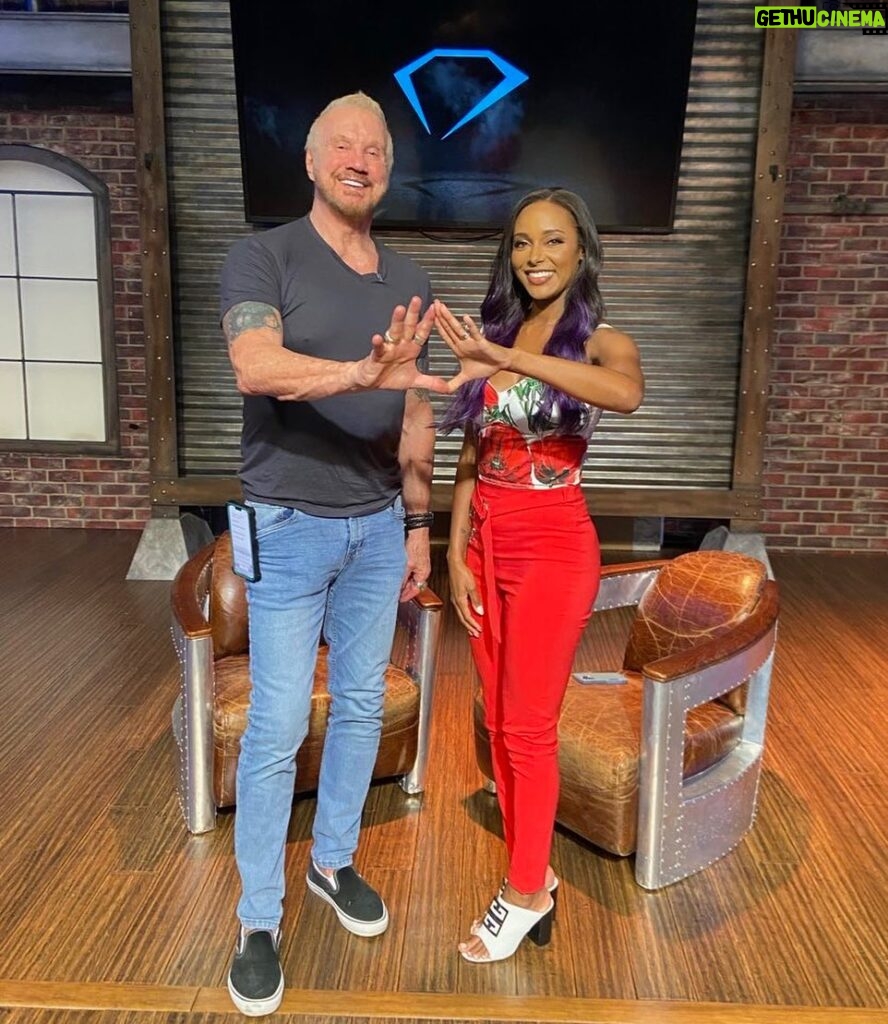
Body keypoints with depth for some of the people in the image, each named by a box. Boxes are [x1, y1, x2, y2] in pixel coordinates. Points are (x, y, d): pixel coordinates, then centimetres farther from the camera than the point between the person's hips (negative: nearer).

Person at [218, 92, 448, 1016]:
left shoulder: (406, 282, 8)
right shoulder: (262, 256, -7)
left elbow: (413, 416, 11)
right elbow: (255, 366, -26)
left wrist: (418, 525, 10)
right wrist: (363, 373, -42)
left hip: (378, 527, 5)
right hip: (289, 527, -5)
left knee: (362, 705, 14)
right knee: (277, 724, 2)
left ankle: (333, 861, 36)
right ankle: (258, 917, 20)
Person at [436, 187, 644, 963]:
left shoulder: (600, 340, -6)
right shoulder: (489, 337, 7)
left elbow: (628, 394, -32)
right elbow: (471, 456, 7)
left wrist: (506, 357, -37)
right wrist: (457, 555, 1)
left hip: (555, 545, -5)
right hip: (486, 542, 6)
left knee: (529, 726, 3)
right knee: (499, 722, 13)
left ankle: (527, 892, 24)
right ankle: (533, 874, 32)